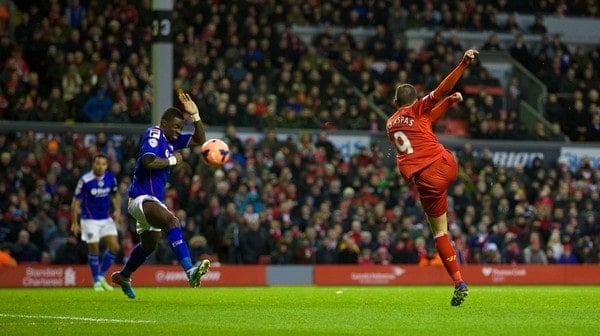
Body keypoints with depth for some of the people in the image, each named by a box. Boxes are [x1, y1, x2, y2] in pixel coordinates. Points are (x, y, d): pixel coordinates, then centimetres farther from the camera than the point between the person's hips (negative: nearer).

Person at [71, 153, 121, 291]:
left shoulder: (110, 178, -5)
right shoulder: (85, 180, -17)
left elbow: (115, 194, 13)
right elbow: (76, 201, -11)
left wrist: (117, 209, -3)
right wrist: (74, 223, -12)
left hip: (106, 219, 4)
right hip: (90, 220, -4)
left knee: (114, 247, -3)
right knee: (94, 249, -3)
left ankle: (101, 276, 14)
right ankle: (96, 281, 13)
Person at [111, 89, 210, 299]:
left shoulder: (171, 139, 12)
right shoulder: (154, 134, -13)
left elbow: (200, 140, 11)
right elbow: (148, 161, -28)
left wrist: (195, 115, -1)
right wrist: (172, 160, -16)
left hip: (153, 201, 10)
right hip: (141, 198, -10)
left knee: (149, 245, 24)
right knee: (171, 221, -33)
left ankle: (123, 276, 48)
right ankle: (189, 271, -47)